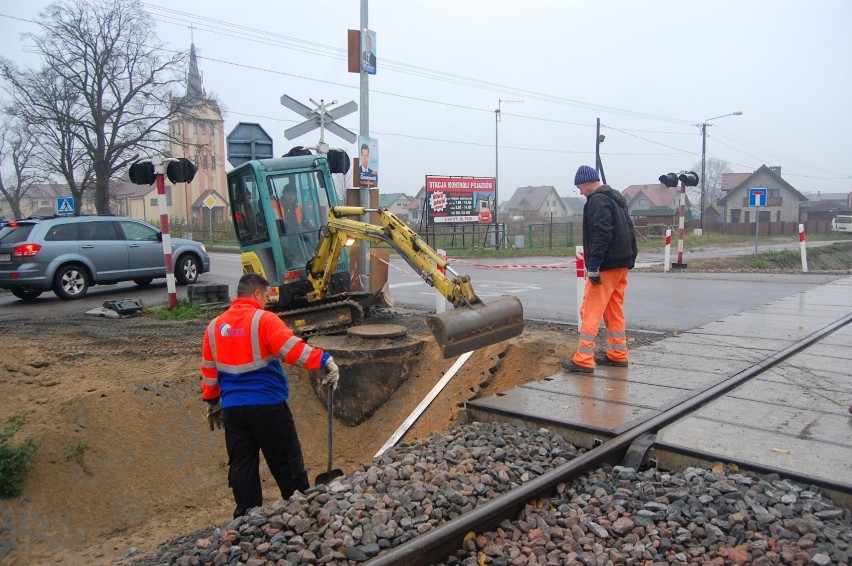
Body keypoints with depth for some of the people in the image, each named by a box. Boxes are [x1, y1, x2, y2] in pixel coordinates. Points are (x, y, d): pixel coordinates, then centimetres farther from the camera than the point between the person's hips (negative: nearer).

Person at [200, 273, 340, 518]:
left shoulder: (215, 326, 8)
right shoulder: (264, 320, -11)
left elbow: (209, 369, 15)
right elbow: (293, 348, -25)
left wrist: (212, 403, 24)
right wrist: (325, 361, -27)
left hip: (232, 408, 5)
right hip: (267, 405, -5)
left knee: (241, 464, 13)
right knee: (286, 461, 7)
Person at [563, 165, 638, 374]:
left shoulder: (597, 201, -12)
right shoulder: (616, 198, 19)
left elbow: (601, 234, -22)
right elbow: (629, 231, 20)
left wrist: (593, 265, -22)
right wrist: (630, 259, 20)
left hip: (605, 266, -10)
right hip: (621, 265, 10)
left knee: (590, 312, -8)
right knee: (615, 311, 15)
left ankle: (583, 360, -7)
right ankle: (617, 355, 21)